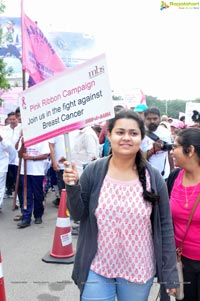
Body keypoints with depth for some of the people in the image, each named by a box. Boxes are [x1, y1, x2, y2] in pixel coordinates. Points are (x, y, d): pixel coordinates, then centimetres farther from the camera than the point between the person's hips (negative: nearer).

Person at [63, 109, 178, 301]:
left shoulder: (153, 178, -9)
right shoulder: (93, 172, -10)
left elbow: (165, 226, -4)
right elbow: (78, 215, -2)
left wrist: (169, 273, -2)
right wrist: (72, 187, -20)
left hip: (138, 270, 1)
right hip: (97, 268, 0)